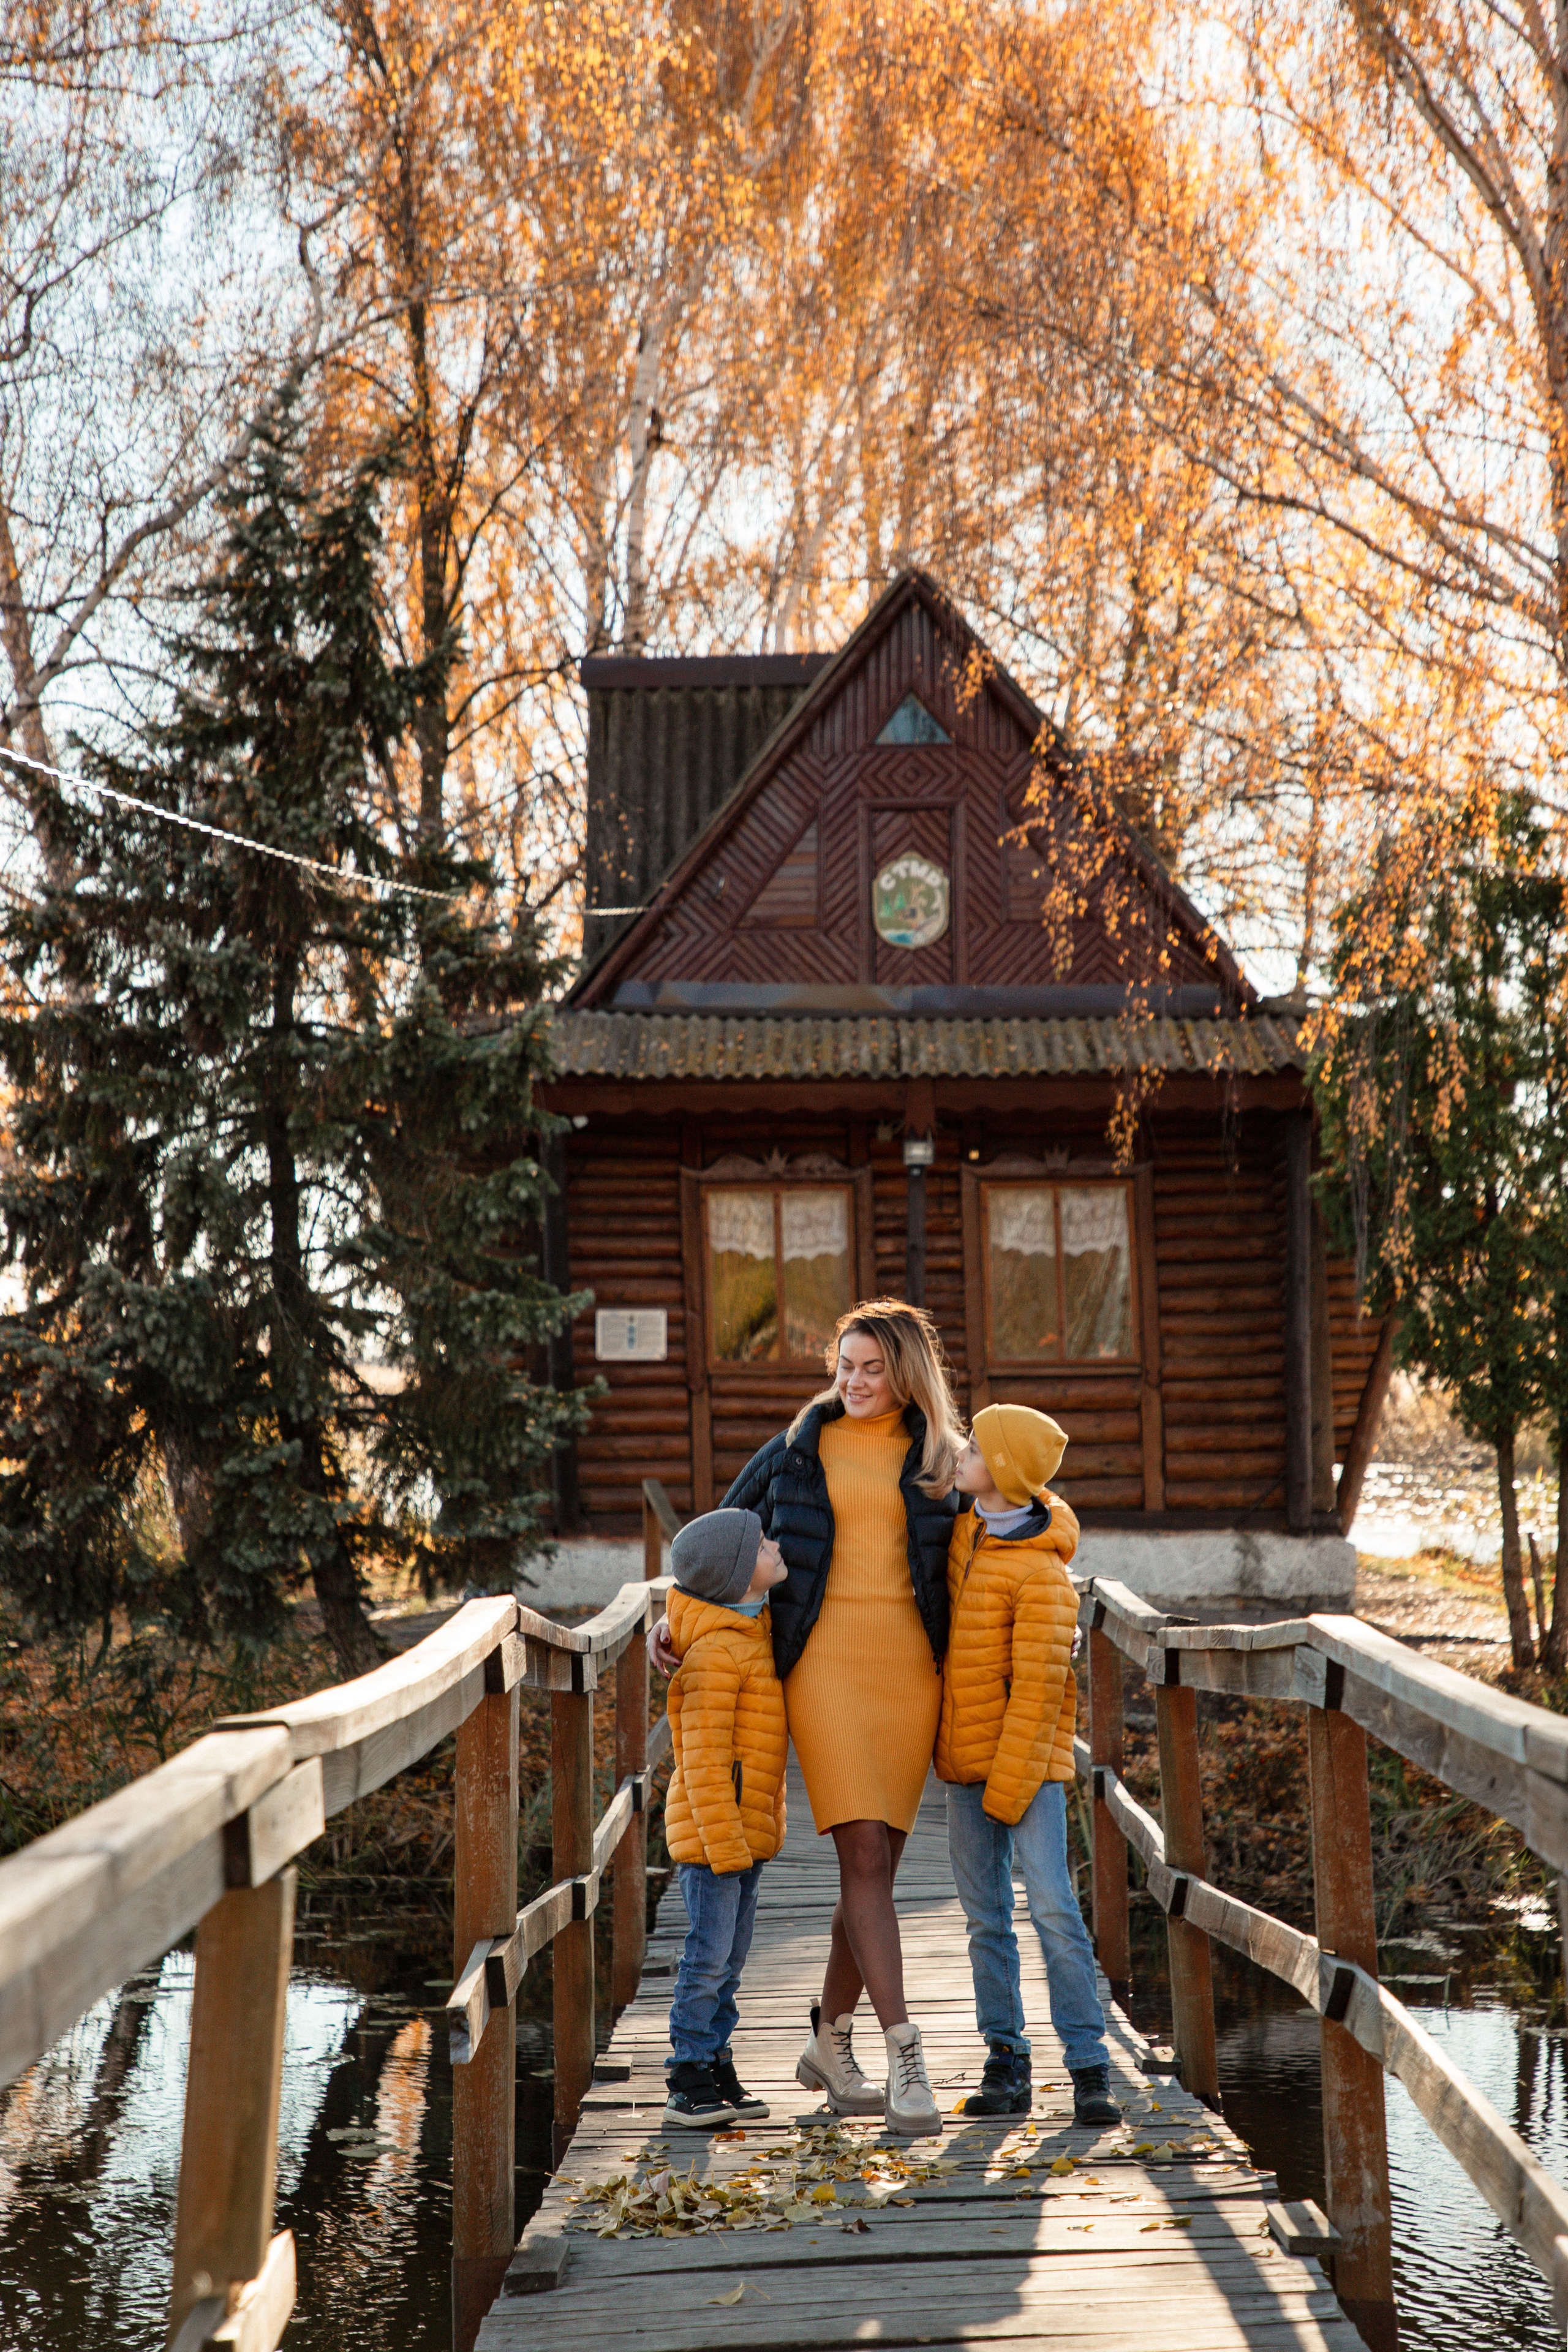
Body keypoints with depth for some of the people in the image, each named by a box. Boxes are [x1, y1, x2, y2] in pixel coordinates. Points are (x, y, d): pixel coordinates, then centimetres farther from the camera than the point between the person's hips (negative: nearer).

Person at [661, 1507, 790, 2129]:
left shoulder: (757, 1633, 11)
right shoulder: (716, 1651, -18)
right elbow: (703, 1758, -20)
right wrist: (723, 1841, -22)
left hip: (746, 1829, 9)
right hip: (712, 1828, -9)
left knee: (730, 1958, 13)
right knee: (709, 1956, -6)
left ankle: (716, 2069, 20)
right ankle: (689, 2083, 1)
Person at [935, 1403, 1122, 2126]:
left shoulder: (1040, 1573, -16)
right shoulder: (966, 1530, 6)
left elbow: (1038, 1686, -17)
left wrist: (1009, 1787, -17)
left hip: (1029, 1759, -7)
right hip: (966, 1754, 7)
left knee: (1052, 1908, -11)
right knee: (985, 1918, 8)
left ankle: (1090, 2071, -5)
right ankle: (1007, 2065, 15)